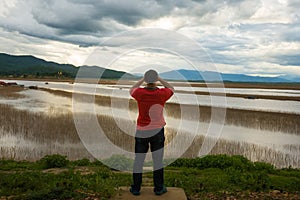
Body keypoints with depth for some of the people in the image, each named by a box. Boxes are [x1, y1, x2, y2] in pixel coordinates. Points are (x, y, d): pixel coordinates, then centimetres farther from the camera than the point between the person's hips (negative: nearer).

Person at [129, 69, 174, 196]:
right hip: (157, 131, 0)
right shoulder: (161, 94, -11)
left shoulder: (140, 93, -12)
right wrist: (160, 79, 10)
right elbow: (171, 89, 13)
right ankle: (159, 188, 16)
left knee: (138, 160, 10)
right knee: (158, 160, 9)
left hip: (141, 132, 1)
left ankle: (136, 188, 18)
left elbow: (131, 90, 13)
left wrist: (142, 80, 12)